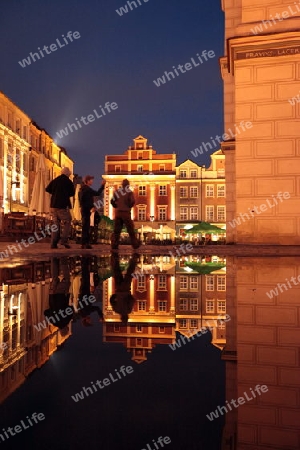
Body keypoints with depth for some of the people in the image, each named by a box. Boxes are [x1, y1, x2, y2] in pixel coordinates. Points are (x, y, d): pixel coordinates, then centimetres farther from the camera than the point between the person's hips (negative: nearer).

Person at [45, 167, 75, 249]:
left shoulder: (55, 180, 8)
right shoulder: (68, 182, -4)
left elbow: (47, 189, 11)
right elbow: (72, 193, 3)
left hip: (53, 205, 5)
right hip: (63, 205, -5)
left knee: (55, 224, 10)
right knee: (67, 222, 4)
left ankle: (54, 243, 6)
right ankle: (64, 240, -11)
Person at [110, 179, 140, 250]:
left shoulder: (117, 191, 6)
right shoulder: (129, 192, -5)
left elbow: (112, 201, 5)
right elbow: (133, 201, -15)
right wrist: (129, 206, 3)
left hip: (118, 212, 3)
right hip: (126, 212, -3)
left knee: (116, 230, 6)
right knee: (130, 230, 7)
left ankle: (114, 245, 2)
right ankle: (135, 244, 12)